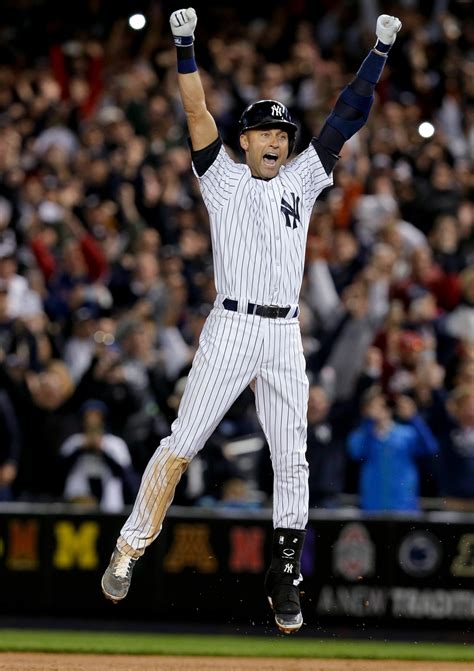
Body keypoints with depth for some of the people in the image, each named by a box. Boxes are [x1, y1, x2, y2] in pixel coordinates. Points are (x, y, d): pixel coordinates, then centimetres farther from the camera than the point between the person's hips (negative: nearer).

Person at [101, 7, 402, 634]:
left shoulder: (300, 180, 15)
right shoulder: (224, 178, 6)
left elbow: (346, 118, 14)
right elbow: (197, 114, -5)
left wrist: (379, 53, 10)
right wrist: (185, 45, -15)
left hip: (285, 336, 4)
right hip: (231, 329, -4)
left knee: (292, 460, 2)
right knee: (181, 445, -6)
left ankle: (285, 577, 8)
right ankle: (129, 549, 3)